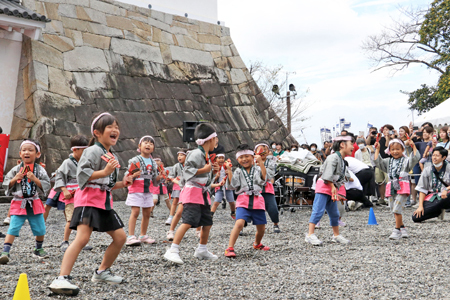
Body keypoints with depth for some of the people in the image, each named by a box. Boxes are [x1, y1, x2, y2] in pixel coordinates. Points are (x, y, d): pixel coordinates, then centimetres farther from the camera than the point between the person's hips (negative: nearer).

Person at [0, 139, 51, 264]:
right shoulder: (16, 170, 1)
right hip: (19, 203, -1)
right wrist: (15, 178, -13)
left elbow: (46, 186, -7)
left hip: (34, 203, 1)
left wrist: (35, 179, -18)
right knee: (13, 228, -11)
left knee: (40, 229, 6)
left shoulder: (40, 170, 0)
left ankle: (38, 249, 30)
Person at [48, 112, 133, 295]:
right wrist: (105, 172, -29)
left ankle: (102, 272, 25)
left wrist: (122, 184, 12)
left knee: (120, 237, 9)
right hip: (89, 200, -9)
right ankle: (61, 279, -27)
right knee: (83, 237, -23)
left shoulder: (111, 157, 19)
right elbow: (82, 174, -22)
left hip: (104, 201, 9)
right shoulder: (93, 151, -9)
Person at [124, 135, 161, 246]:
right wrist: (133, 175, -25)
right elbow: (127, 177, -6)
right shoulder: (135, 160, -4)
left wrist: (160, 177, -3)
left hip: (148, 191, 6)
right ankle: (130, 237, -13)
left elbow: (154, 180, 16)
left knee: (147, 213, 7)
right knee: (135, 212, -12)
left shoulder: (153, 163, 13)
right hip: (136, 190, -6)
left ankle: (143, 235, 19)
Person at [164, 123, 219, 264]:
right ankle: (172, 251, -18)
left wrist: (211, 169, 14)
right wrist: (204, 170, -20)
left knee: (207, 222, 13)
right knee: (188, 221, -18)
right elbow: (187, 170, -21)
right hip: (192, 192, -10)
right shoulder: (196, 153, -14)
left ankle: (202, 250, 28)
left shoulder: (206, 155, 17)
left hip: (202, 193, 10)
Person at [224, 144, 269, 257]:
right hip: (243, 201, -2)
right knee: (239, 223, -23)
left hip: (257, 201, 2)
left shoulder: (257, 169, 8)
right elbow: (233, 185, -3)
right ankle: (230, 248, -20)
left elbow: (263, 179, -12)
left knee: (261, 227, 10)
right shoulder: (238, 171, 9)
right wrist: (229, 172, -12)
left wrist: (261, 163, -19)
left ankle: (257, 244, 41)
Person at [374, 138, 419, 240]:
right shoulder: (388, 161, 18)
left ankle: (397, 230, -7)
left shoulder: (406, 160, 6)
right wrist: (377, 149, 9)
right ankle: (402, 228, 24)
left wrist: (413, 146, -11)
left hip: (402, 187, -6)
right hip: (391, 188, 6)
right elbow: (378, 161, 10)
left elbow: (415, 158, -9)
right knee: (394, 210, 9)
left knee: (397, 209, -14)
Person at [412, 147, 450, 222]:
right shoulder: (427, 170, 5)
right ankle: (439, 211, 11)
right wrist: (420, 206, -6)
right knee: (416, 218, -16)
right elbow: (422, 189, 3)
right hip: (431, 198, 4)